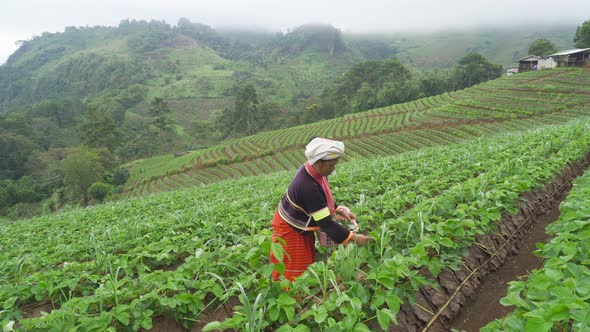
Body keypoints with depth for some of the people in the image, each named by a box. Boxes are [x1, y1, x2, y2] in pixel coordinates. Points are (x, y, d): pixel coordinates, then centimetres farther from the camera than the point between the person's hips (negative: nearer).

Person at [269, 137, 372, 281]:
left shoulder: (313, 171, -11)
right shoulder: (308, 187, -36)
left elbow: (324, 198, 9)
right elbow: (326, 223, -30)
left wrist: (340, 210, -3)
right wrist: (353, 238, -24)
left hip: (303, 227, 9)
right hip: (290, 231, -9)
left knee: (307, 264, 19)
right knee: (293, 274, 6)